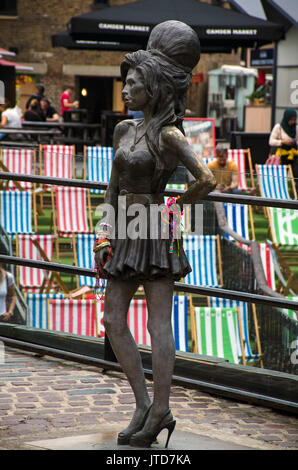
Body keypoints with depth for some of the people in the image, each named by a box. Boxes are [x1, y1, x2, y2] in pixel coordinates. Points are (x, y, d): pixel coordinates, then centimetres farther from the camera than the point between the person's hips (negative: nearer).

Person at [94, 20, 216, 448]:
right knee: (113, 321, 5)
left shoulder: (170, 134, -12)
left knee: (158, 324, -3)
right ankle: (144, 405, 12)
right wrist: (105, 233, 6)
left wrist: (177, 206, -5)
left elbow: (207, 181, -21)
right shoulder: (125, 129, 11)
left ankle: (160, 410, 3)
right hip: (125, 233, 8)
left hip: (155, 233, -8)